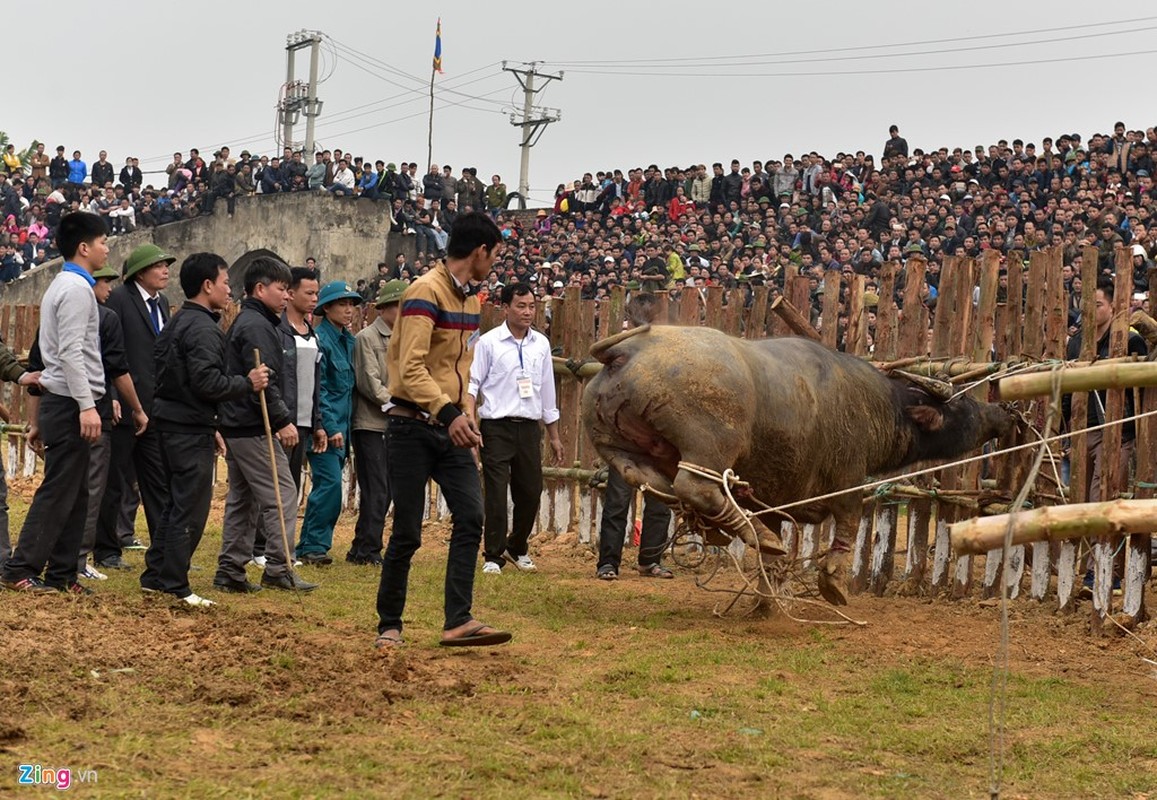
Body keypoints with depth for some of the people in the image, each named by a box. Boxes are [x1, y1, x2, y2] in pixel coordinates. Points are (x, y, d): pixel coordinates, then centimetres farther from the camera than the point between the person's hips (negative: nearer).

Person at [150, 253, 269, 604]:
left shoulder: (178, 322, 17)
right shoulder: (203, 328, -15)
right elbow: (206, 382, -24)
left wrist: (209, 427, 21)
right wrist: (248, 383, -12)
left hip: (171, 420, 10)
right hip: (191, 429, -10)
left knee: (177, 503, 18)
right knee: (191, 509, -6)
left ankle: (156, 575, 22)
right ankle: (175, 586, -4)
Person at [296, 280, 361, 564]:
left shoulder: (349, 340, 14)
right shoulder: (320, 339, -12)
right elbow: (317, 389, -16)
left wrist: (346, 426, 13)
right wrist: (330, 427, -18)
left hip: (341, 425, 8)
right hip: (325, 426, -8)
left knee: (329, 485, 9)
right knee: (329, 483, -13)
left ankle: (315, 544, 14)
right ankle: (312, 546, -7)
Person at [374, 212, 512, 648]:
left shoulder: (469, 298, 14)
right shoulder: (426, 292, -14)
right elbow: (411, 369, -23)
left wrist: (462, 416, 17)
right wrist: (448, 412, -33)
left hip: (450, 429, 8)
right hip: (413, 427, -8)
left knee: (471, 517, -6)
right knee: (407, 533, -2)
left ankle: (458, 621, -6)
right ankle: (389, 626, 11)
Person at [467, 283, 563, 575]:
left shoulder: (541, 344, 10)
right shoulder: (489, 342, -3)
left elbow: (547, 392, 17)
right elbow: (472, 385, -3)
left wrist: (554, 436, 19)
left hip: (529, 428, 4)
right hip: (497, 428, -4)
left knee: (531, 493, 9)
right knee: (496, 494, -5)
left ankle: (517, 548, 29)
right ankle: (493, 556, 6)